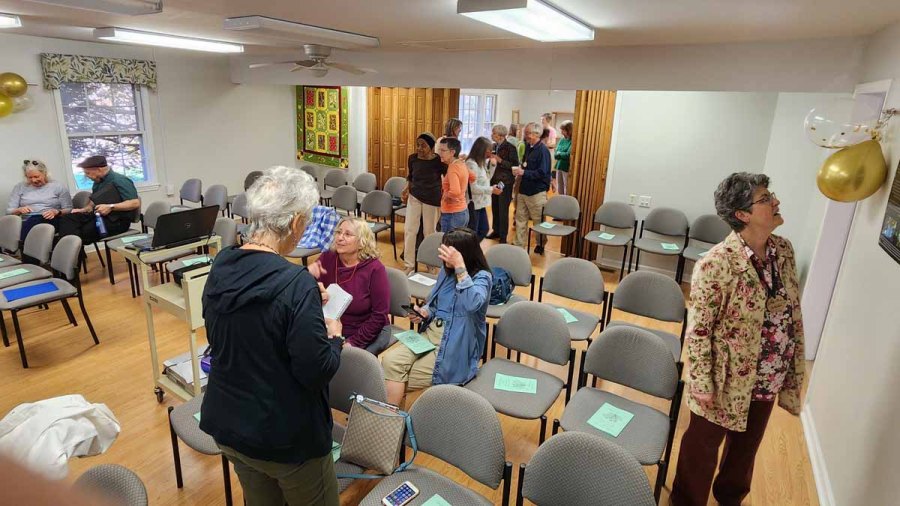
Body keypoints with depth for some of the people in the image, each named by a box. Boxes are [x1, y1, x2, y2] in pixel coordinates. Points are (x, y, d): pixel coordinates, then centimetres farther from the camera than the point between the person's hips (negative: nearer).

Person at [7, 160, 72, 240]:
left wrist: (56, 212, -16)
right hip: (26, 223, 2)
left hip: (50, 221, -2)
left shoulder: (58, 186, 10)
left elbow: (69, 210, 5)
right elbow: (9, 211, 14)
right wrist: (19, 210, -9)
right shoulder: (19, 187, 17)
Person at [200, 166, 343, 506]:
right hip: (284, 436, -6)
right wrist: (334, 337, -5)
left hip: (225, 425, 7)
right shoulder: (297, 285, -28)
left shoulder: (220, 268, -5)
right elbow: (316, 373, -24)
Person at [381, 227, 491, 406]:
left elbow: (472, 304, -34)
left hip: (455, 346, -6)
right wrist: (424, 313, -2)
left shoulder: (481, 277, -11)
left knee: (402, 379, -11)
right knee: (390, 360, -18)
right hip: (430, 332, 6)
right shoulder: (446, 271, 9)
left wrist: (459, 267, -32)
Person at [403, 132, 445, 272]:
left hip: (432, 200, -3)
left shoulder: (439, 161, -15)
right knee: (409, 229, -2)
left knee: (429, 232, 8)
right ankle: (409, 264, 9)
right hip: (414, 197, 3)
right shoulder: (412, 158, -5)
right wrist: (408, 185, -2)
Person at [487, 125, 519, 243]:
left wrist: (500, 160, -22)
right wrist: (492, 159, 1)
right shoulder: (496, 146, 7)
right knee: (494, 208, 13)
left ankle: (503, 237, 8)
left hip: (505, 182, -6)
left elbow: (515, 166, -16)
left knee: (503, 210, -2)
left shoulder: (510, 147, -12)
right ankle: (496, 231, 28)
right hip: (495, 181, 6)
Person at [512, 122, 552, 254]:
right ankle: (519, 244, 19)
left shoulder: (543, 150, -15)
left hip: (537, 191, -8)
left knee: (539, 220, 7)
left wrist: (524, 172, -20)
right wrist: (519, 170, 2)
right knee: (520, 218, 10)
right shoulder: (529, 148, 11)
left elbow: (542, 173, -21)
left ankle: (541, 245, 23)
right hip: (524, 189, 8)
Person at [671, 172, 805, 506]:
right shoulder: (716, 264, -26)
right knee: (703, 446, 16)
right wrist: (702, 385, -17)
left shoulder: (783, 249, -5)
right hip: (728, 379, -6)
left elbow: (794, 313, 6)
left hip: (768, 379, 7)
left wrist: (795, 367, 9)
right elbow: (698, 331, -20)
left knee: (746, 444, 27)